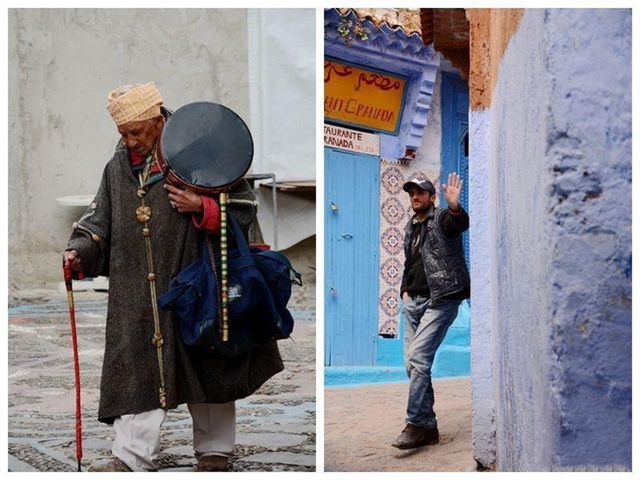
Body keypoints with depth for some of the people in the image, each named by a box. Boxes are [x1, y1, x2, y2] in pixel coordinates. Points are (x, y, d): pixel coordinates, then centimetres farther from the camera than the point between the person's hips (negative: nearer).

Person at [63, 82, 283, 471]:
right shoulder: (118, 166, 9)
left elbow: (243, 203, -3)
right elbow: (100, 219, 15)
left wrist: (202, 207, -18)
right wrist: (80, 250, -2)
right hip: (138, 290, 3)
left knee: (206, 364, 7)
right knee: (138, 367, -2)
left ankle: (215, 450, 21)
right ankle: (131, 457, 1)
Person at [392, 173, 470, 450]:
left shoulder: (442, 218, -5)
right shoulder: (410, 228, 18)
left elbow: (461, 223, -29)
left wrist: (455, 207, -50)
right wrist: (405, 289, 14)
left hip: (440, 300, -8)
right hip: (413, 302, 8)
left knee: (418, 357, -18)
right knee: (412, 363, 4)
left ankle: (415, 424, -12)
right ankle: (428, 427, 11)